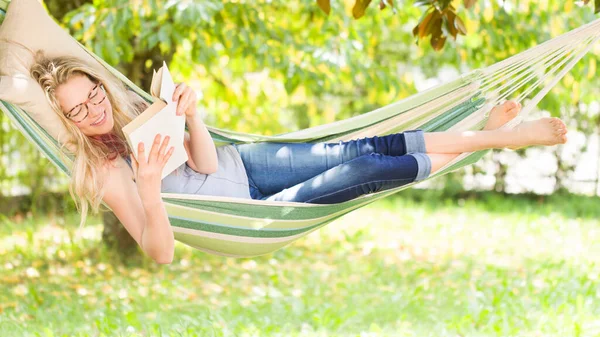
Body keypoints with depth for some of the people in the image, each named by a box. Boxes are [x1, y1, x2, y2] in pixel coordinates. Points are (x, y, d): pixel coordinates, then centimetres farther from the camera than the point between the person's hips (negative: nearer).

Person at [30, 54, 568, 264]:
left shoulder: (131, 109, -2)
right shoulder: (103, 173, -20)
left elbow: (204, 164, -8)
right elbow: (161, 252, -30)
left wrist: (190, 115, -28)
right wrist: (148, 191, -48)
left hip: (240, 162, 6)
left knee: (355, 149, -8)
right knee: (365, 171, -13)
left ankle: (488, 132, 3)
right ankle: (490, 142, 0)